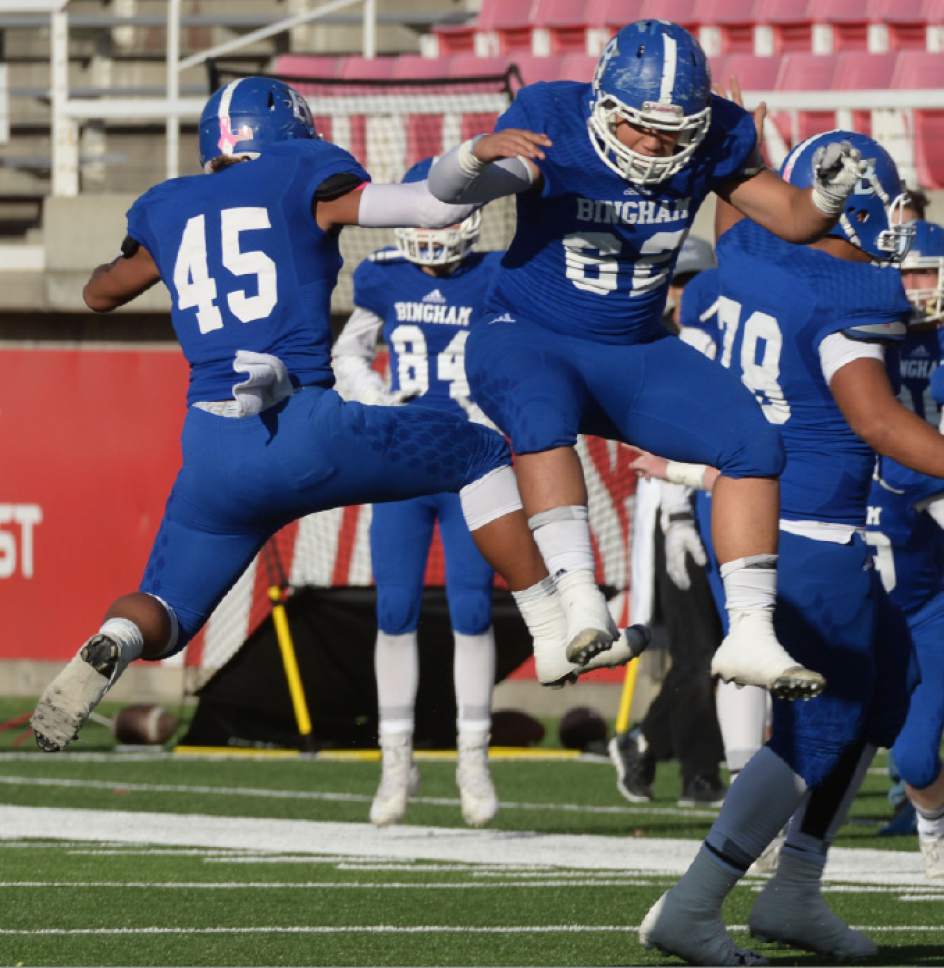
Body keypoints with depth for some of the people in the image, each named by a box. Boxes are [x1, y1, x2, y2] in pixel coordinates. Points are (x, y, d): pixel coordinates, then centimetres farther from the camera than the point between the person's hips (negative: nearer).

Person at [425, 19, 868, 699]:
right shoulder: (552, 121, -19)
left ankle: (749, 636, -11)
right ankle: (582, 607, -44)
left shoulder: (714, 138, -8)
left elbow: (792, 220, 2)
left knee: (753, 445, -13)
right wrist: (479, 154, -55)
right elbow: (450, 191, -31)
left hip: (637, 355, 4)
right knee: (542, 418, -38)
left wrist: (828, 195, -22)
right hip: (530, 337, -4)